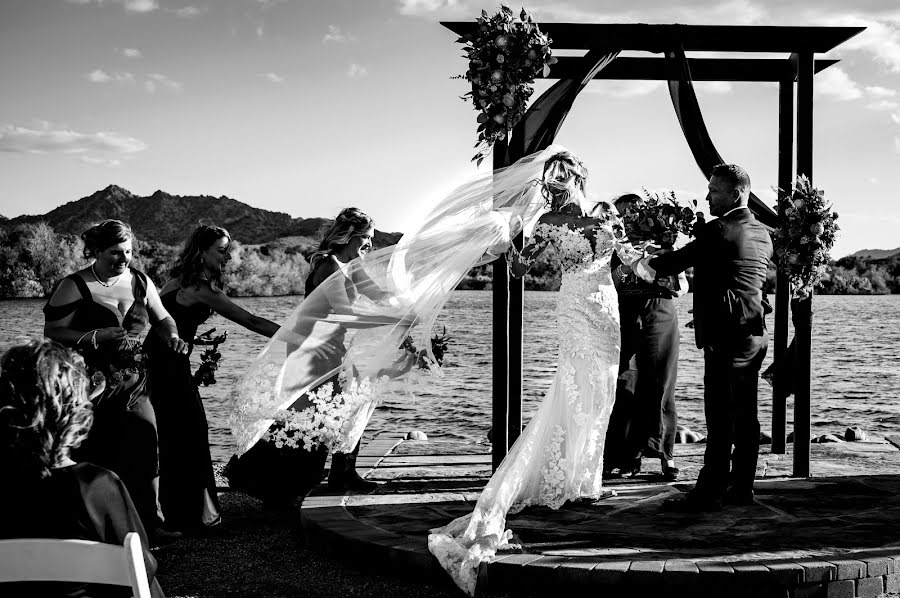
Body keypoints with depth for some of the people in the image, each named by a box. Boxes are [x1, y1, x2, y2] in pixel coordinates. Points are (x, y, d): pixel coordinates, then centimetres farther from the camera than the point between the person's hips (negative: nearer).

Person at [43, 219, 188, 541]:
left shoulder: (140, 282, 10)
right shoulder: (74, 286, -5)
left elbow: (162, 318, 22)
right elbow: (52, 333, -9)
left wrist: (172, 336, 0)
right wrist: (98, 337, -19)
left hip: (132, 381, 4)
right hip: (91, 384, -4)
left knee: (145, 445, -4)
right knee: (95, 457, 0)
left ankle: (150, 521, 5)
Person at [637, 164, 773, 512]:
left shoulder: (718, 230, -14)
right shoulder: (762, 235, 14)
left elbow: (679, 260, -10)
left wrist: (645, 264, 8)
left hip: (725, 336, -9)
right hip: (755, 335, 9)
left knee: (720, 418, -6)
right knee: (746, 415, 12)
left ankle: (710, 493, -3)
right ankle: (741, 488, 19)